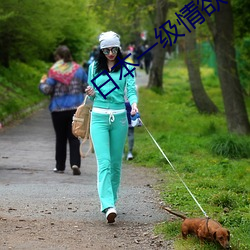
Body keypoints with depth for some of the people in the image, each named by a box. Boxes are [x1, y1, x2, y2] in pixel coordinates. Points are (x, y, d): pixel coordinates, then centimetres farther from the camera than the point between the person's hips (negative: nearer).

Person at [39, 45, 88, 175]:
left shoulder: (54, 71, -9)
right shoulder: (78, 69, 2)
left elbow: (47, 90, -11)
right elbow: (87, 87, 5)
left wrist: (42, 83, 9)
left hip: (58, 109, -2)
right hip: (76, 108, 2)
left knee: (60, 138, 10)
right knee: (74, 137, 3)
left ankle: (60, 166, 16)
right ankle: (75, 163, -14)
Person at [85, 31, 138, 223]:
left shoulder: (126, 69, 4)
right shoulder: (94, 67, 8)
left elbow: (131, 90, -6)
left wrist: (134, 104, -27)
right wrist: (91, 94, -8)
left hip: (119, 118, 1)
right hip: (99, 117, 0)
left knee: (116, 163, 7)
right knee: (104, 162, -13)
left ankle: (111, 199, 22)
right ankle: (108, 206, -23)